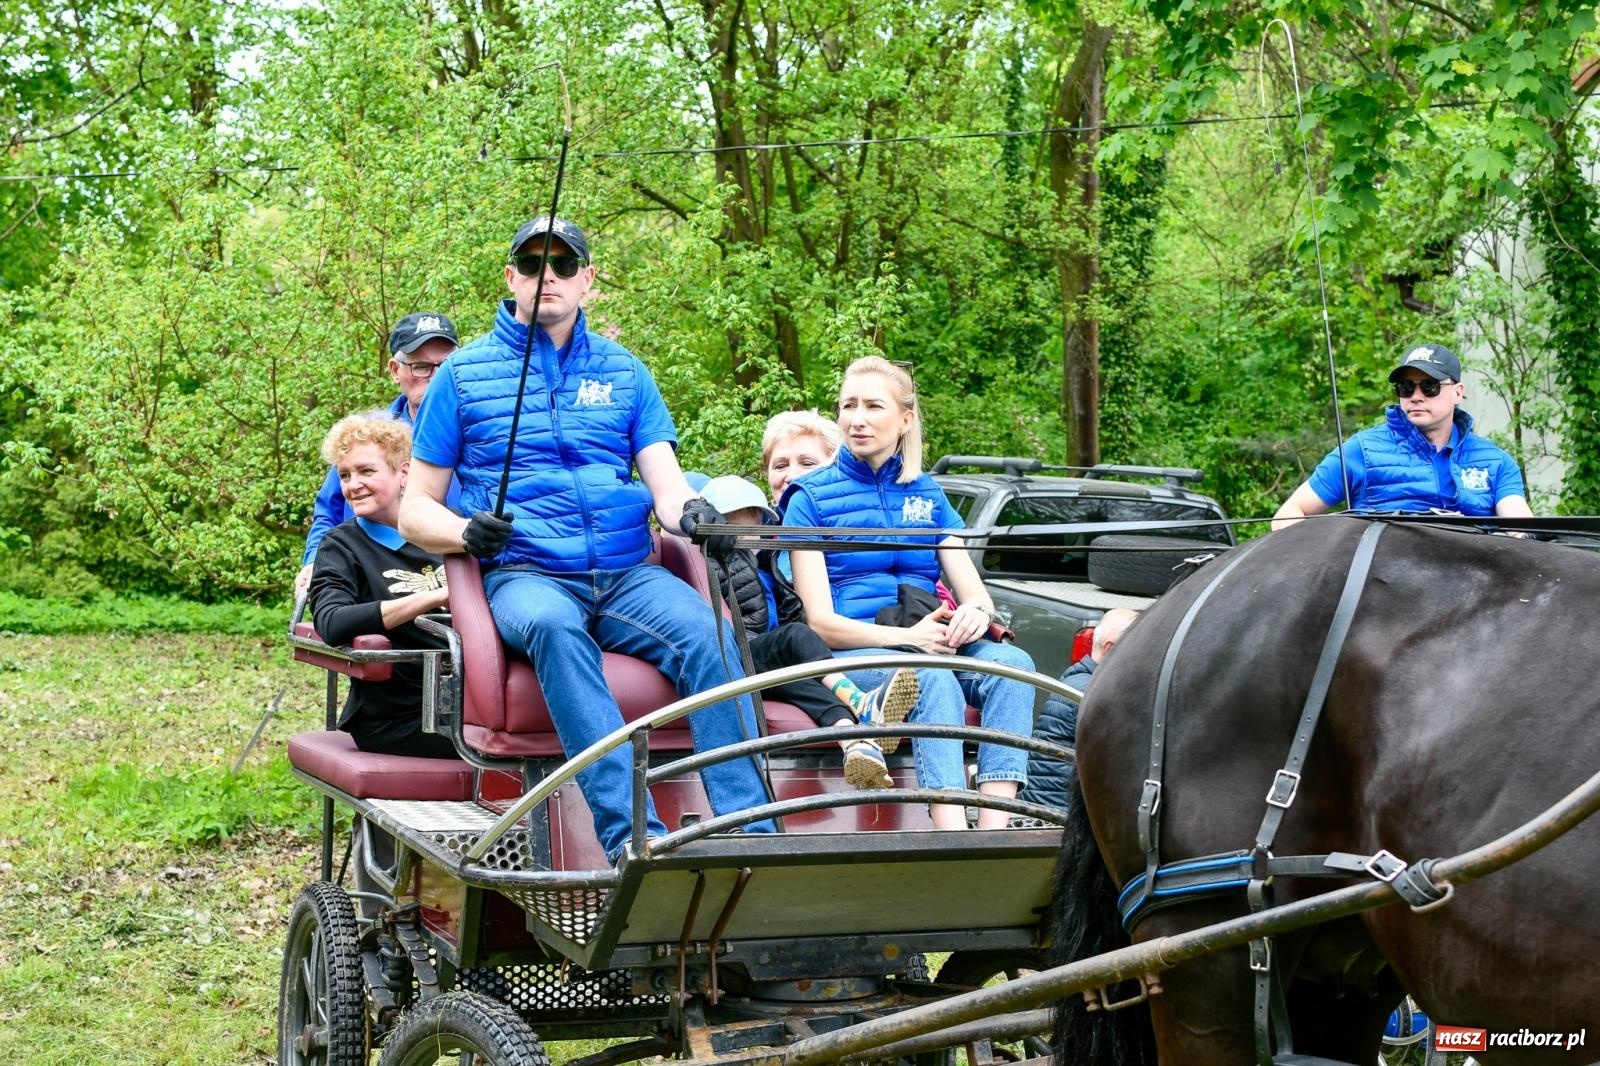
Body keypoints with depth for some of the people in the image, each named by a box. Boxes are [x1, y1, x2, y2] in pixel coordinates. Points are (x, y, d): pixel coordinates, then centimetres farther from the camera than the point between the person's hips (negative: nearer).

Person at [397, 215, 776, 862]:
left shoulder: (624, 371, 19)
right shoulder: (464, 372, 12)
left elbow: (665, 480, 9)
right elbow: (415, 510, 12)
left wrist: (692, 512, -16)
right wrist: (467, 531, -12)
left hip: (627, 577, 3)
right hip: (524, 574, -3)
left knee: (709, 636, -29)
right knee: (554, 627, -38)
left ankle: (751, 836, -35)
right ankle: (628, 832, -48)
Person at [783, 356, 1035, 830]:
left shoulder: (927, 494, 19)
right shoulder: (810, 498, 5)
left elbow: (974, 591, 11)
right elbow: (821, 622, -5)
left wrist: (976, 612, -15)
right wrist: (906, 637, -20)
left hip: (932, 647, 4)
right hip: (849, 658, -4)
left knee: (1011, 662, -28)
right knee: (932, 679, -37)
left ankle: (994, 834, -45)